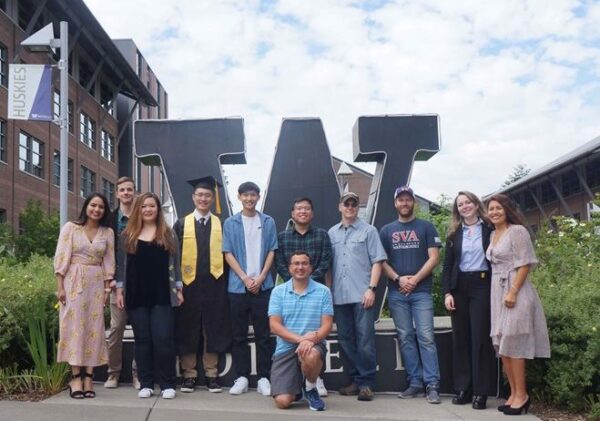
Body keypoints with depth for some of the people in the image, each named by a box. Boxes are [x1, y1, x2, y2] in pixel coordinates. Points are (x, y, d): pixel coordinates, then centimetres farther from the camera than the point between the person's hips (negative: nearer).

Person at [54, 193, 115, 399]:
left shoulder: (108, 233, 8)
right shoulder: (71, 228, 1)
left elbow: (108, 262, 8)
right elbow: (61, 258, -3)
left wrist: (107, 289, 3)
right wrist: (60, 286, -9)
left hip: (96, 284, 3)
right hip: (74, 282, -3)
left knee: (94, 328, 1)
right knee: (75, 326, -4)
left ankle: (88, 377, 5)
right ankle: (76, 377, -2)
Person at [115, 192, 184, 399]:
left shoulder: (168, 234, 8)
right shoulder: (127, 235, 10)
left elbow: (175, 264, 7)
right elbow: (121, 265, 10)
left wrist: (178, 289, 2)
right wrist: (119, 289, 2)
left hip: (162, 296, -1)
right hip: (136, 295, 2)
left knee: (163, 339, -6)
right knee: (142, 340, 6)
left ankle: (168, 384, 4)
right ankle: (146, 383, 14)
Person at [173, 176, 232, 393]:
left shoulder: (221, 225, 8)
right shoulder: (181, 224, 6)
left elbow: (227, 255, 7)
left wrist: (226, 284, -1)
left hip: (214, 284, 0)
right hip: (189, 285, 0)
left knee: (213, 330, 5)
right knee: (188, 331, 5)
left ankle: (211, 374, 15)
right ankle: (189, 375, 15)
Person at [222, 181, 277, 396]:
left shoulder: (268, 222, 7)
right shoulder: (230, 223, 5)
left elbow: (271, 251, 5)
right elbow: (228, 253, 1)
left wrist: (261, 277, -8)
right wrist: (245, 278, -9)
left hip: (263, 285, 0)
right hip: (238, 286, 0)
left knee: (263, 334, 2)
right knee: (239, 334, 5)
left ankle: (263, 378, 9)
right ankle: (241, 377, 13)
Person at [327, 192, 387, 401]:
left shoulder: (368, 231, 4)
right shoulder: (332, 233, 14)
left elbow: (377, 262, -1)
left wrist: (371, 288, -10)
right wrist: (328, 291, 9)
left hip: (362, 295, -4)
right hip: (339, 296, 4)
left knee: (365, 340, -4)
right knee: (345, 340, 8)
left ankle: (366, 383, 4)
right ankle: (354, 380, 19)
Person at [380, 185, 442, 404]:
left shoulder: (426, 227, 6)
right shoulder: (386, 230, 12)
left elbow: (434, 258, -1)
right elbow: (381, 261, 7)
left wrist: (415, 279, -11)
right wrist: (399, 279, -9)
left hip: (421, 291, -2)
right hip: (396, 293, 2)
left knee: (426, 337, -7)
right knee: (406, 338, 4)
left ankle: (432, 385, -4)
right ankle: (415, 382, 11)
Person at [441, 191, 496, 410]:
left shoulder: (490, 229, 3)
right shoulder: (454, 234, 11)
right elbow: (447, 266, 9)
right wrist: (447, 292, -2)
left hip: (482, 285, -3)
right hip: (459, 287, 3)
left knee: (480, 337, -4)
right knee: (460, 338, 5)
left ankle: (481, 391, 2)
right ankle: (462, 388, 12)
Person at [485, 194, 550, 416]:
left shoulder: (517, 231, -8)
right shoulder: (493, 235, 15)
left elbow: (525, 264, -13)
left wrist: (513, 292, -20)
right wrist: (501, 292, 10)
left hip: (515, 291, -8)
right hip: (497, 292, 8)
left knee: (512, 343, -7)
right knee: (501, 344, 7)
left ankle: (522, 395, 2)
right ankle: (514, 393, 15)